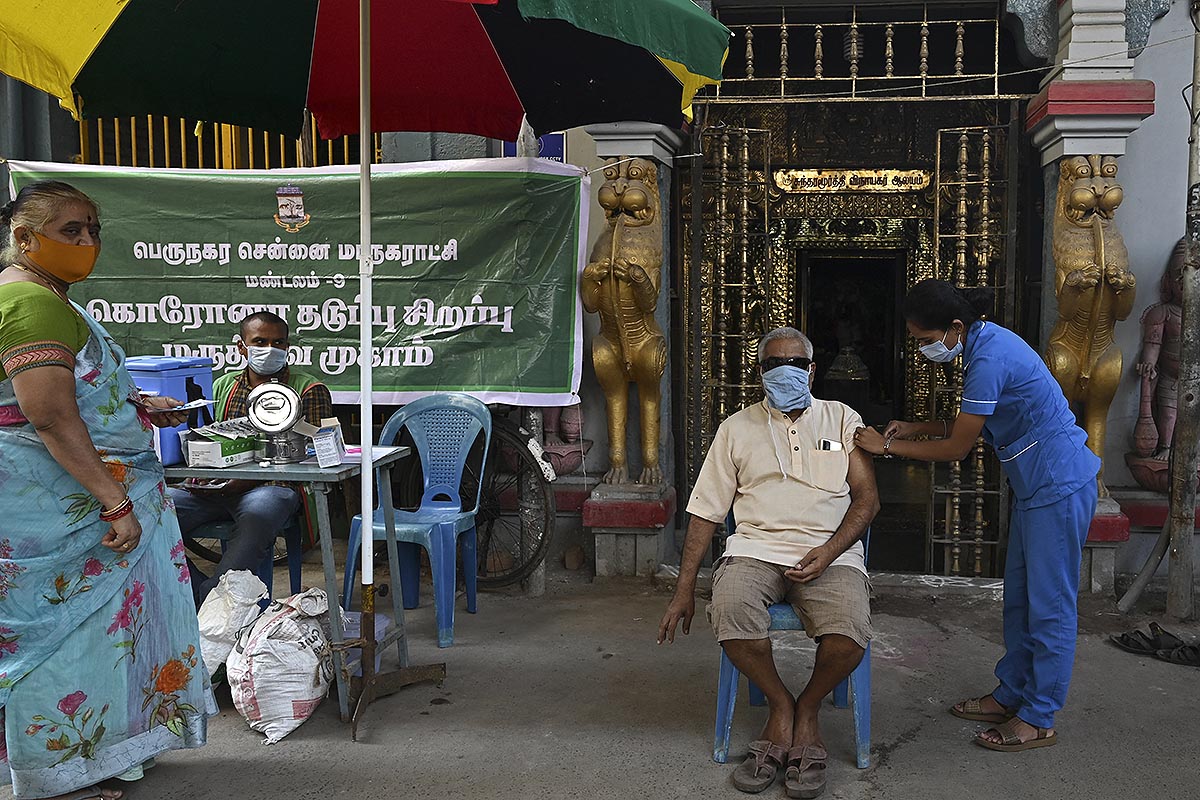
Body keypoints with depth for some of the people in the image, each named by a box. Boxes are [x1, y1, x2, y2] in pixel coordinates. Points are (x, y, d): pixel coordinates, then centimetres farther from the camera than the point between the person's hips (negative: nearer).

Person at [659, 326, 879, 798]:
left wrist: (828, 553, -11)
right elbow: (706, 512, 12)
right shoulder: (737, 427, 15)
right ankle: (780, 705, -5)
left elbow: (868, 497, 8)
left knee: (849, 632, -31)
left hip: (830, 552, 0)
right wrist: (684, 591, 6)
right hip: (757, 547, 1)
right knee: (730, 611, -33)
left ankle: (808, 708, 2)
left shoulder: (842, 419, 15)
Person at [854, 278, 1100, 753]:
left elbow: (957, 448, -19)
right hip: (1036, 485, 10)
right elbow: (971, 423, 17)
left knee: (1049, 606, -1)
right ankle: (1010, 697, 28)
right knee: (1019, 597, 16)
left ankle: (1039, 720, 10)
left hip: (1059, 487, -10)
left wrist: (888, 446, -10)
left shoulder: (989, 360, -25)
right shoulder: (984, 342, 6)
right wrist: (914, 428, 6)